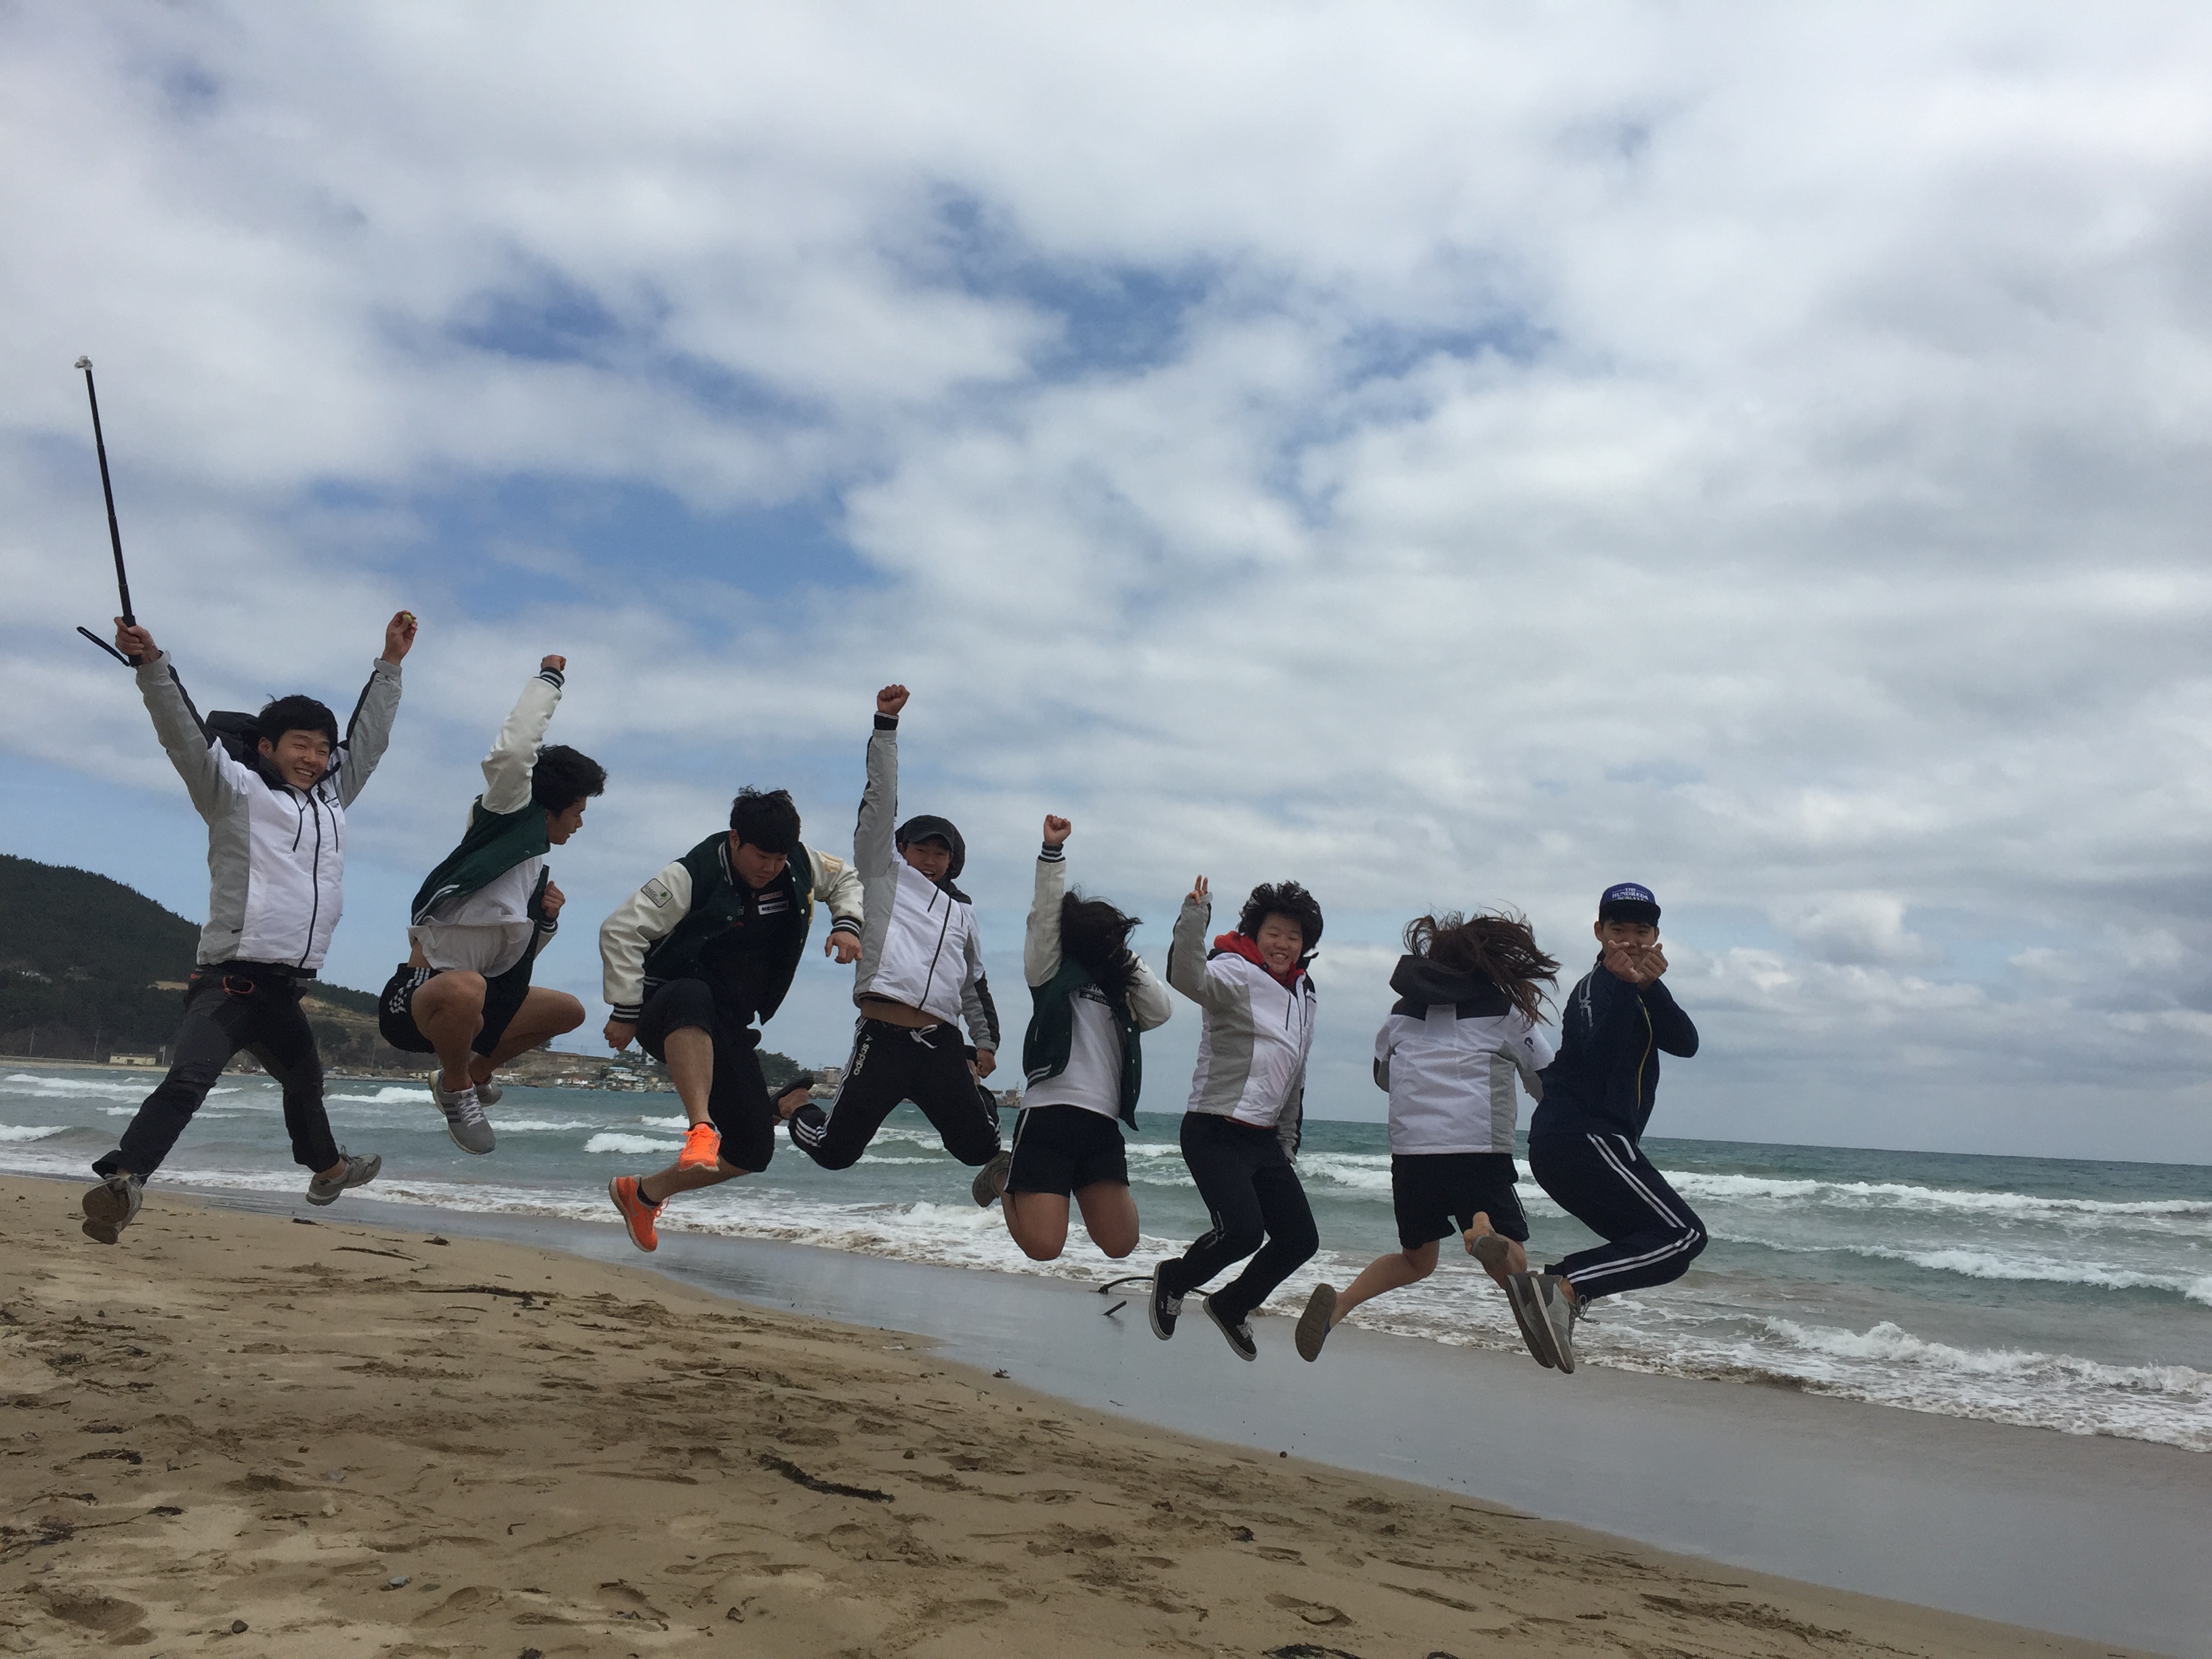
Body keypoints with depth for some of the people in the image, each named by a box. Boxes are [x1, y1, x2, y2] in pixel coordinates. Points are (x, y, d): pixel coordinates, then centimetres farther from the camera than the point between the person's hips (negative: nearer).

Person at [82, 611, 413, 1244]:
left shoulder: (330, 798, 16)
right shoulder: (236, 792, -1)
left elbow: (367, 739, 24)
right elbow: (186, 735, -14)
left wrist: (389, 663, 26)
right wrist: (152, 664, -28)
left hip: (283, 989, 7)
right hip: (228, 982, -7)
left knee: (306, 1080, 28)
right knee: (189, 1080, -28)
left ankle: (327, 1167, 50)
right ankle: (122, 1180, -39)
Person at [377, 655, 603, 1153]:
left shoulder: (536, 870, 15)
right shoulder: (507, 823, -9)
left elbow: (517, 952, 20)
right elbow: (511, 754, -27)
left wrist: (547, 920, 0)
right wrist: (549, 680, -15)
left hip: (468, 993, 9)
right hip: (414, 996, -9)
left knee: (568, 1011, 19)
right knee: (465, 988, -42)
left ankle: (474, 1075, 29)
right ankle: (455, 1088, -12)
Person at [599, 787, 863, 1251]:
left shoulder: (801, 864, 0)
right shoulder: (691, 877, -17)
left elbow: (846, 879, 19)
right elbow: (620, 931, -16)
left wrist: (847, 923, -1)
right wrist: (626, 1012, -17)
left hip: (727, 1028, 6)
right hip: (666, 1016, -6)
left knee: (753, 1151, 0)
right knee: (693, 999, -45)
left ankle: (642, 1194, 21)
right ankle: (702, 1128, -51)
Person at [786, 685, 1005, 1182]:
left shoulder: (962, 910, 22)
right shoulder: (885, 875, 10)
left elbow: (975, 982, 27)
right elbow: (881, 798, 4)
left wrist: (986, 1042, 22)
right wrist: (886, 724, -1)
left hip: (942, 1044, 4)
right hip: (881, 1037, -3)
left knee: (979, 1148, 4)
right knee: (835, 1152, -4)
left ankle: (978, 1099, 38)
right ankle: (797, 1109, 29)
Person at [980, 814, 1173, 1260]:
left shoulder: (1120, 994, 23)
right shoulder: (1052, 973, 10)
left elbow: (1161, 1011, 7)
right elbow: (1045, 916, -1)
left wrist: (1128, 960, 13)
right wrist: (1053, 851, -10)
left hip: (1103, 1125, 5)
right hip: (1049, 1114, -4)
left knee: (1120, 1245, -6)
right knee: (1042, 1247, -12)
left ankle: (1087, 1187, 26)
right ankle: (1005, 1177, 19)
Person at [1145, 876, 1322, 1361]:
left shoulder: (1303, 996, 14)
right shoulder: (1235, 975, -10)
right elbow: (1188, 978, -35)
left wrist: (1288, 1144, 22)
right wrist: (1194, 917, -47)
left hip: (1265, 1139, 8)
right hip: (1215, 1133, -8)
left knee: (1300, 1240, 8)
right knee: (1243, 1231, -22)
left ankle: (1231, 1306, 31)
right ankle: (1173, 1280, 9)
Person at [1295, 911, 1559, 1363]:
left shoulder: (1404, 1007, 15)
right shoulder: (1506, 1009, 6)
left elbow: (1382, 1077, 27)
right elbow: (1549, 1085, 12)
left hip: (1410, 1151, 4)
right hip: (1480, 1151, -3)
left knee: (1417, 1258, 22)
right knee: (1513, 1262, 7)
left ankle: (1336, 1304, -3)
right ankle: (1490, 1240, -30)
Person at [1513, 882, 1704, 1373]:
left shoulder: (1634, 989, 22)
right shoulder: (1598, 987, -6)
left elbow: (1685, 1043, 2)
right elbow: (1597, 1053, -26)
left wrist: (1650, 987, -15)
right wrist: (1625, 984, -34)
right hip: (1583, 1136, -10)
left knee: (1645, 1245, 18)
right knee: (1683, 1234, -13)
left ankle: (1550, 1287, 4)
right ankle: (1563, 1288, -24)